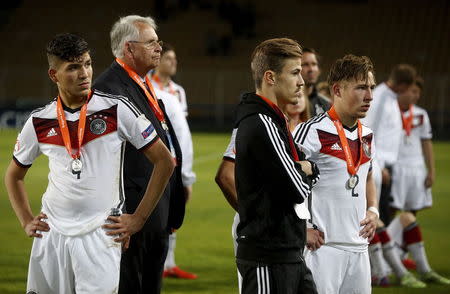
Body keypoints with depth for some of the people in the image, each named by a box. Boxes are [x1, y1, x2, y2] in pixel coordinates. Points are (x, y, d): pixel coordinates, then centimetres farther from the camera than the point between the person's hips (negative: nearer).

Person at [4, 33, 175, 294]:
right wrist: (27, 221, 9)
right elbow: (14, 175, 21)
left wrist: (138, 219, -4)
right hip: (51, 233, 4)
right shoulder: (39, 122, 4)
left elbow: (164, 162, -3)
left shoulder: (117, 110, -6)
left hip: (100, 233, -3)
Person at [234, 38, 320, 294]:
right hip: (268, 259, -10)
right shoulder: (261, 125, -18)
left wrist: (306, 168, -4)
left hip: (290, 254, 10)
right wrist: (303, 171, 2)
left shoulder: (273, 120, 15)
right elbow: (298, 191, -20)